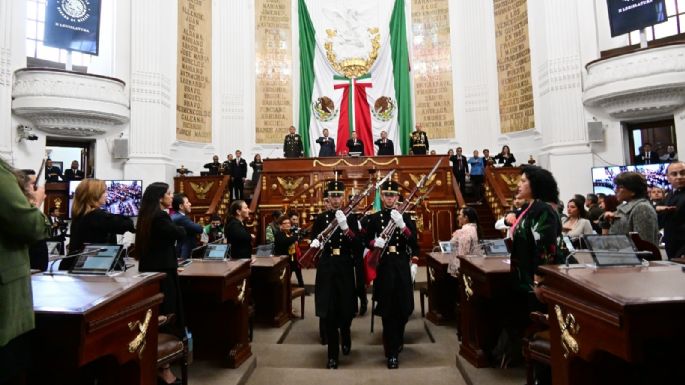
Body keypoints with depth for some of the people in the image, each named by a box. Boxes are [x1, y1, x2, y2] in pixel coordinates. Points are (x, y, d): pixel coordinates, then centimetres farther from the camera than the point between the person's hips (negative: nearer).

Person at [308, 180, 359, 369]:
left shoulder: (350, 218, 1)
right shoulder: (320, 218, 5)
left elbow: (356, 244, -9)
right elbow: (313, 240, 5)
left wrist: (345, 227, -24)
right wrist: (315, 243, -18)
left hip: (345, 267, 0)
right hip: (326, 267, 1)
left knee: (346, 309, 6)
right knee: (328, 311, -1)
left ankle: (345, 336, 40)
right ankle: (332, 354, 13)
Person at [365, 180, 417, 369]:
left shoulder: (405, 217, 3)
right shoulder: (374, 218, 3)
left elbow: (414, 244, -7)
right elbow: (366, 241, 7)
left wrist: (402, 225, -21)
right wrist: (375, 242, -16)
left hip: (401, 266, 1)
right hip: (383, 267, -1)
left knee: (403, 308, 9)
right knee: (387, 310, 1)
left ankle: (396, 341, 38)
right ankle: (392, 352, 14)